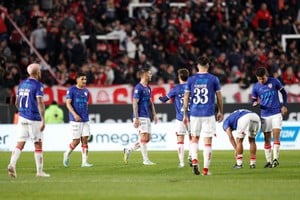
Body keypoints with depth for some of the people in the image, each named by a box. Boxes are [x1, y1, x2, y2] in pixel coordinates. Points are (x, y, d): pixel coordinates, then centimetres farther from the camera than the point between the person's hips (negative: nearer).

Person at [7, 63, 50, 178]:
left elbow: (17, 103, 17)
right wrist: (43, 120, -17)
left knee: (20, 144, 5)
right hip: (34, 119, -6)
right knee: (38, 145, 4)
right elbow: (40, 103, -17)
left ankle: (12, 164, -16)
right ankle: (39, 171, 8)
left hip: (22, 118, 6)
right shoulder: (38, 85, -10)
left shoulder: (22, 84, 11)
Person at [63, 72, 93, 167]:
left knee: (85, 139, -1)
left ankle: (84, 162, 0)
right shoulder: (71, 90, -5)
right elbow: (68, 103, -11)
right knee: (76, 140, -5)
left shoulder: (86, 91, 13)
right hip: (75, 120, -5)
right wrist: (74, 114, -22)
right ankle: (67, 154, 22)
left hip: (85, 119, 5)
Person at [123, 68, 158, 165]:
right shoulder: (138, 88, -12)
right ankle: (145, 160, -5)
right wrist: (136, 118, -20)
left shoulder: (148, 88, 15)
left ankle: (128, 150, 17)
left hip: (147, 117, 9)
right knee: (144, 137, -8)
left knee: (147, 138, 7)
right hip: (141, 117, -9)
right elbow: (135, 103, -16)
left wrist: (154, 114, 17)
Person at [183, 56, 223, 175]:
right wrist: (220, 112, 18)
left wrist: (185, 114, 12)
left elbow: (186, 98, 4)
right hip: (208, 115, -2)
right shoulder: (213, 79, -1)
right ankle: (205, 169, 1)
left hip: (194, 113, 2)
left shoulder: (191, 79, 3)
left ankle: (194, 161, -5)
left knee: (194, 139, 17)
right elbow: (219, 97, 5)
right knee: (208, 142, 3)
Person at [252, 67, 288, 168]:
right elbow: (253, 100, 8)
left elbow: (284, 92, 9)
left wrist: (284, 105, 3)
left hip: (276, 113, -2)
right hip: (265, 115, 2)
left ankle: (275, 159, -9)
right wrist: (255, 103, -15)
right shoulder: (256, 87, 0)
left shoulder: (274, 82, -3)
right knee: (267, 139, 2)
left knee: (276, 136, -12)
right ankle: (269, 161, 8)